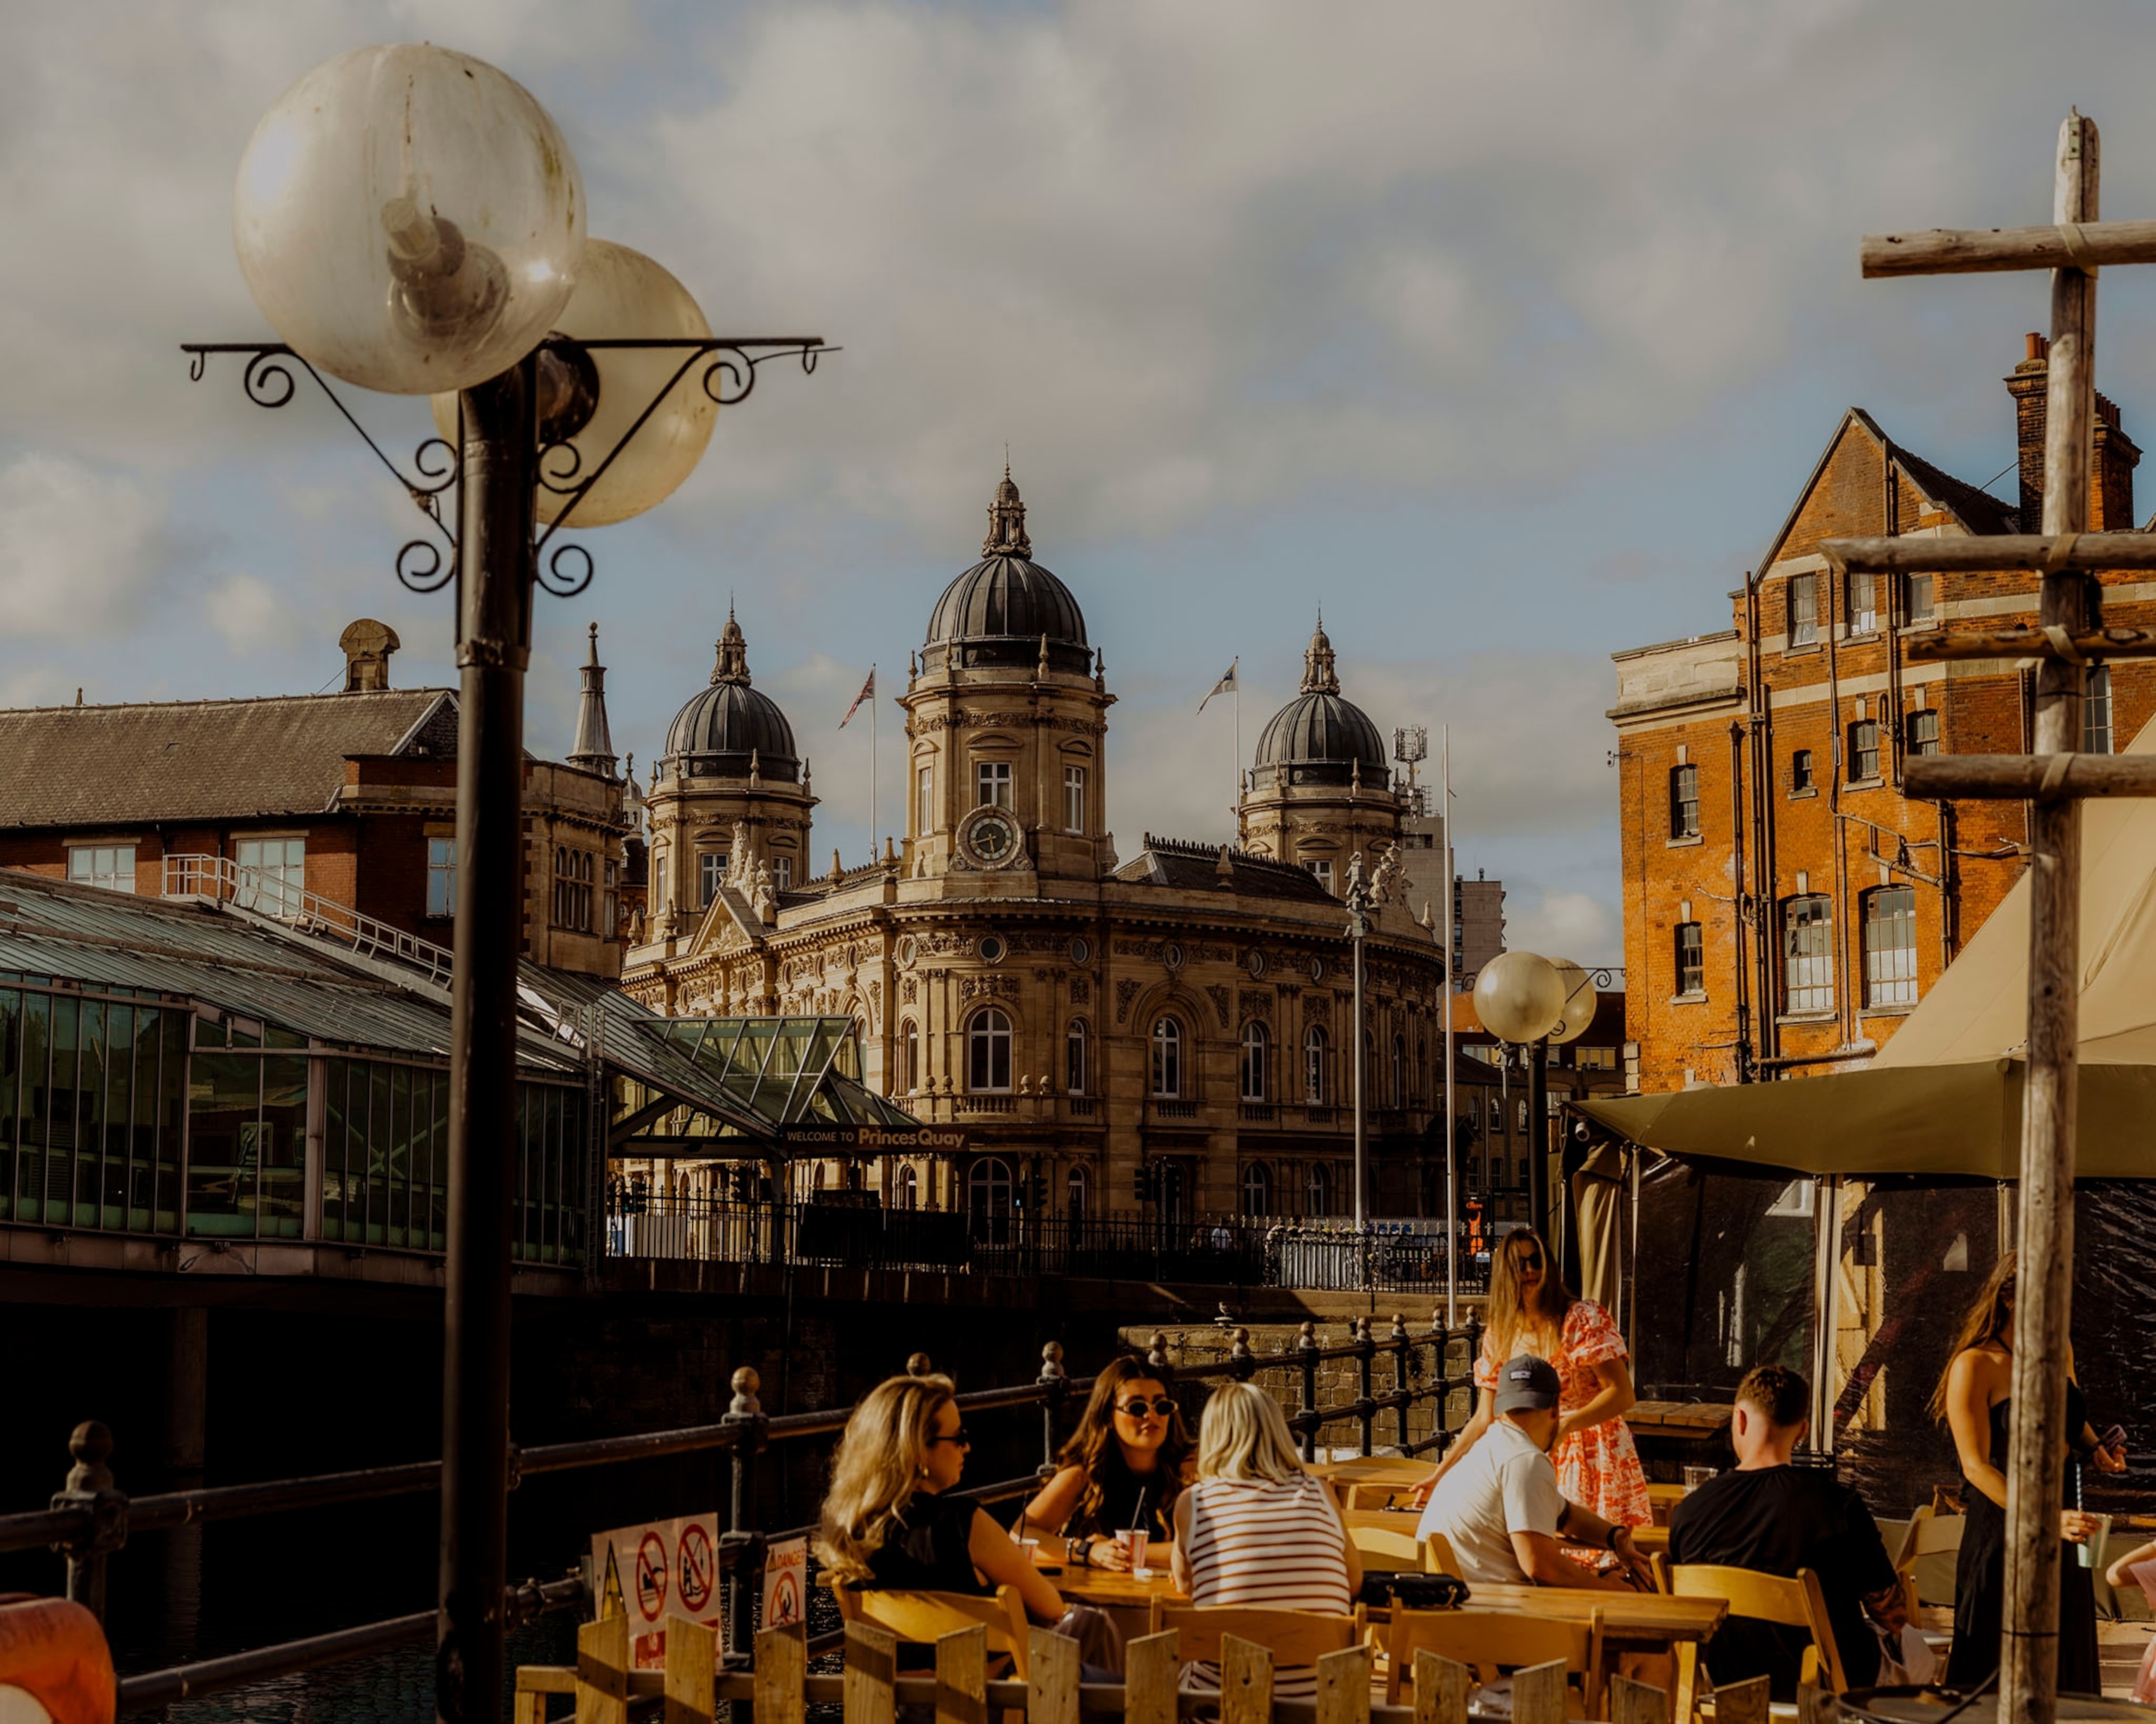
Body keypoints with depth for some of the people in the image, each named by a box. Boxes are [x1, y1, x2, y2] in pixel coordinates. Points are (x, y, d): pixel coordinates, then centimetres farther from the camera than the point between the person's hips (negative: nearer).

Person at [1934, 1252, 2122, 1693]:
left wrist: (2096, 1449, 4)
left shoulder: (2058, 1350, 8)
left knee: (2067, 1668, 10)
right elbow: (1977, 1467, -18)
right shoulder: (1974, 1366, -13)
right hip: (2003, 1534, -7)